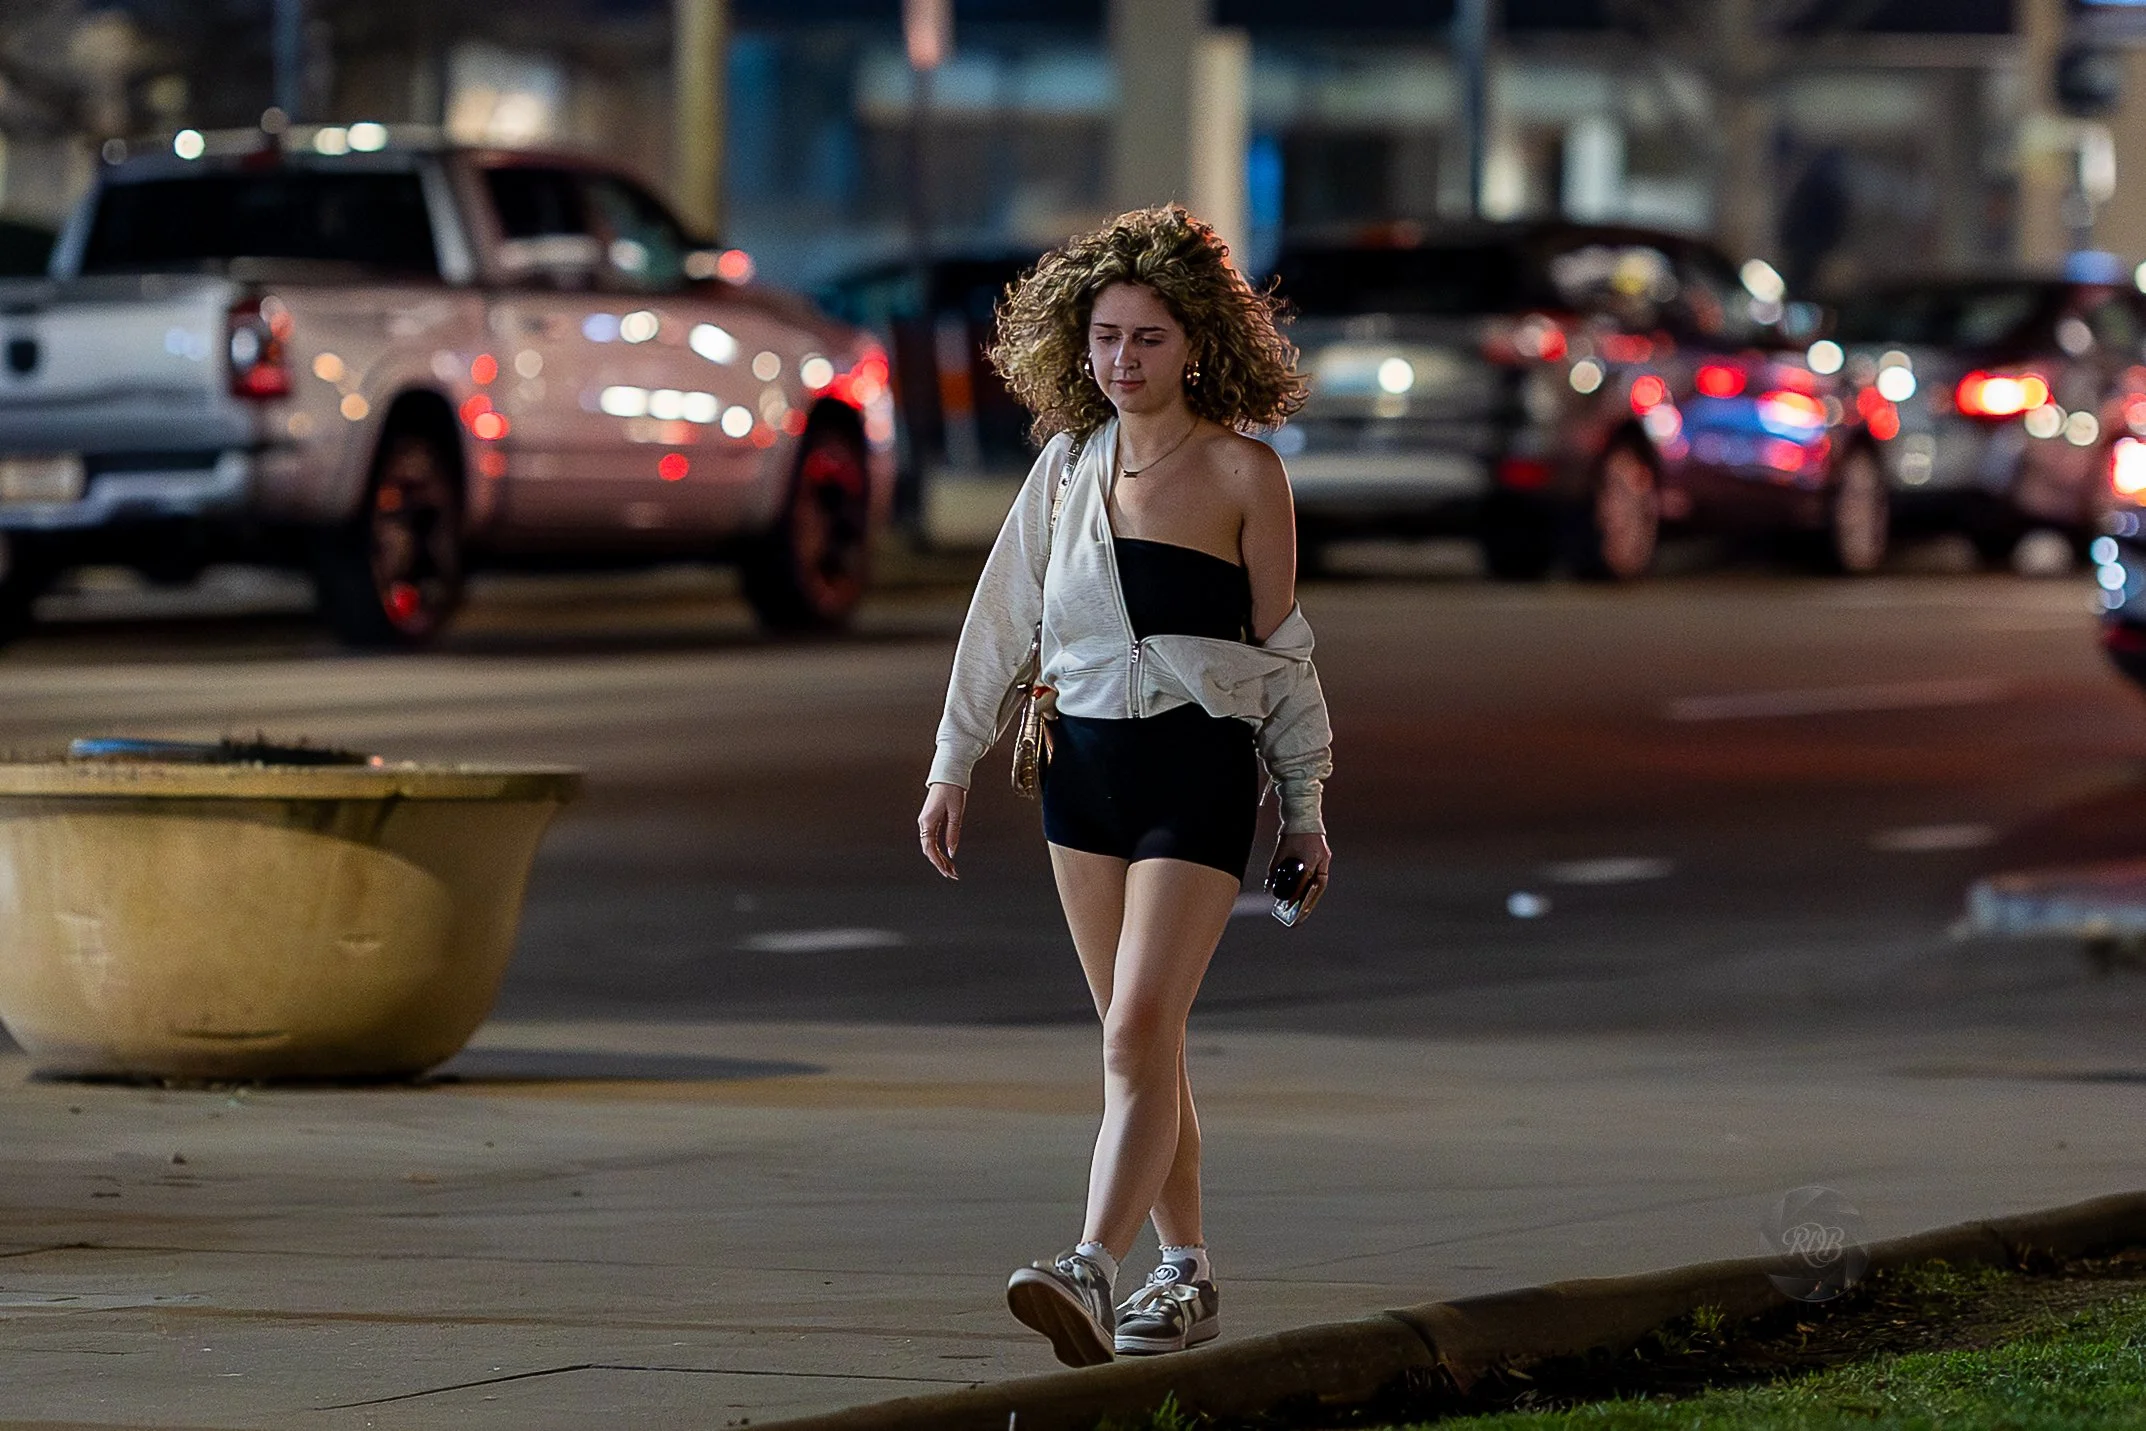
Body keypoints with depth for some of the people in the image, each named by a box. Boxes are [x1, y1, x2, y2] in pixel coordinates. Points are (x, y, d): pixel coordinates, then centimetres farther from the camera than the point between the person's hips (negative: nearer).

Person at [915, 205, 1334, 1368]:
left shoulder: (1242, 472, -5)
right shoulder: (1069, 463, 8)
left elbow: (1281, 647, 0)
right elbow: (1003, 616, 13)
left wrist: (1304, 808, 2)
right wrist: (954, 763, 11)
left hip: (1198, 769, -5)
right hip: (1083, 762, 5)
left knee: (1140, 1029, -16)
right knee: (1136, 1040, 10)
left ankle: (1090, 1274, -25)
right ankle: (1186, 1278, 20)